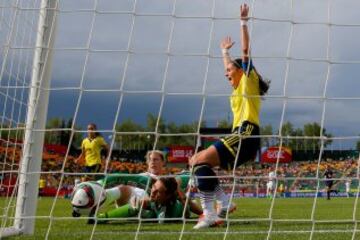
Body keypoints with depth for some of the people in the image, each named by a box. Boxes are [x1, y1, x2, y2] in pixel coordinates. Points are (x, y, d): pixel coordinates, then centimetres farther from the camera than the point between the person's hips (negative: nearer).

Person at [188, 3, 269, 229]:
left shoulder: (249, 79, 6)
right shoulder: (240, 87, 28)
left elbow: (246, 50, -3)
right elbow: (230, 67, 48)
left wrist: (243, 22, -4)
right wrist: (225, 51, 59)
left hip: (246, 133, -9)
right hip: (240, 135, 9)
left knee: (201, 160, -21)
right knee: (197, 161, 6)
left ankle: (210, 214, -28)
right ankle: (224, 202, -1)